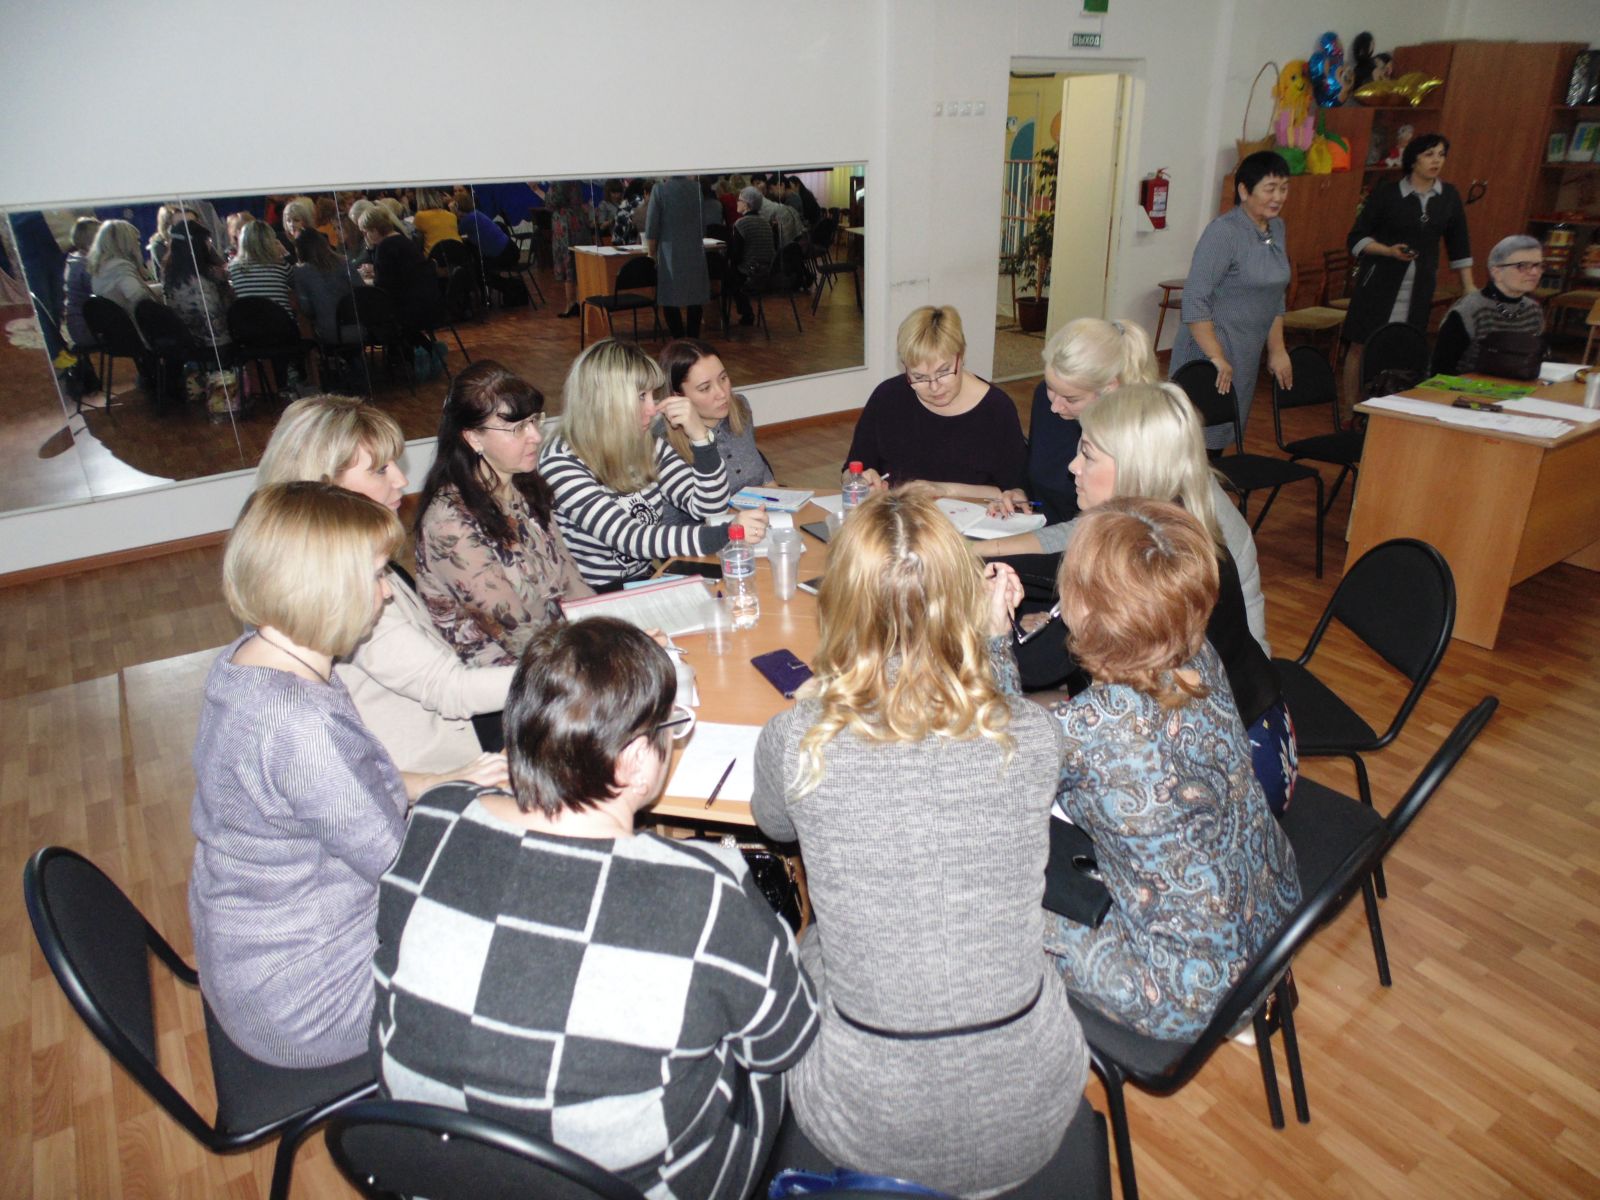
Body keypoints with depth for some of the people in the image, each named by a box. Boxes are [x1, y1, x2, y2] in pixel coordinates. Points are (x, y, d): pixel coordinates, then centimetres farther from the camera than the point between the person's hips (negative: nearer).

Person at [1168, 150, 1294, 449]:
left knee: (1224, 434, 11)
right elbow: (1195, 300, -20)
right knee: (1201, 436, -7)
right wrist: (1217, 358, -21)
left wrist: (1277, 350, 16)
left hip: (1247, 356, 8)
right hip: (1211, 350, -8)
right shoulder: (1224, 232, -14)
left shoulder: (1277, 228, 11)